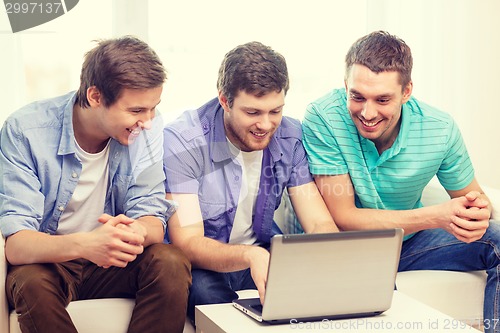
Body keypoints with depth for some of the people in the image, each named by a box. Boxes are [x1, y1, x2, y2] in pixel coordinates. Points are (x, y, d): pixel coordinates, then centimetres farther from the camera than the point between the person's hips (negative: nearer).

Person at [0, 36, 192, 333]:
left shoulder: (147, 128, -9)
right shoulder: (25, 130, -19)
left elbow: (153, 223, -11)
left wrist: (134, 233, -38)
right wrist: (83, 245, -45)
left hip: (116, 264, 3)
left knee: (172, 263, -27)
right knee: (31, 284, -35)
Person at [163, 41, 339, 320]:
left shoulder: (291, 137, -7)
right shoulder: (182, 142, -20)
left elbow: (320, 223, -8)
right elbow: (186, 242, -26)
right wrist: (250, 255, -47)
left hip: (265, 257, 4)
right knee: (205, 290, -38)